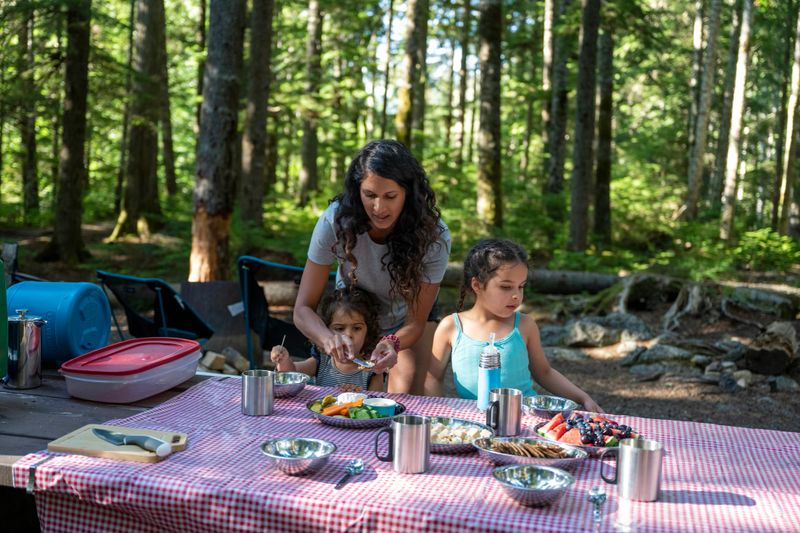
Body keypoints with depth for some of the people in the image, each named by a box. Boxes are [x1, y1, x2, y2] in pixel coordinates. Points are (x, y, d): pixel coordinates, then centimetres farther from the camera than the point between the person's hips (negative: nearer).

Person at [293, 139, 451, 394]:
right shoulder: (335, 222, -28)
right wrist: (328, 338, -46)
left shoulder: (433, 235, -29)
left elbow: (416, 321, -23)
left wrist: (392, 343, -46)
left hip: (403, 327, 0)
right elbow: (303, 308, -25)